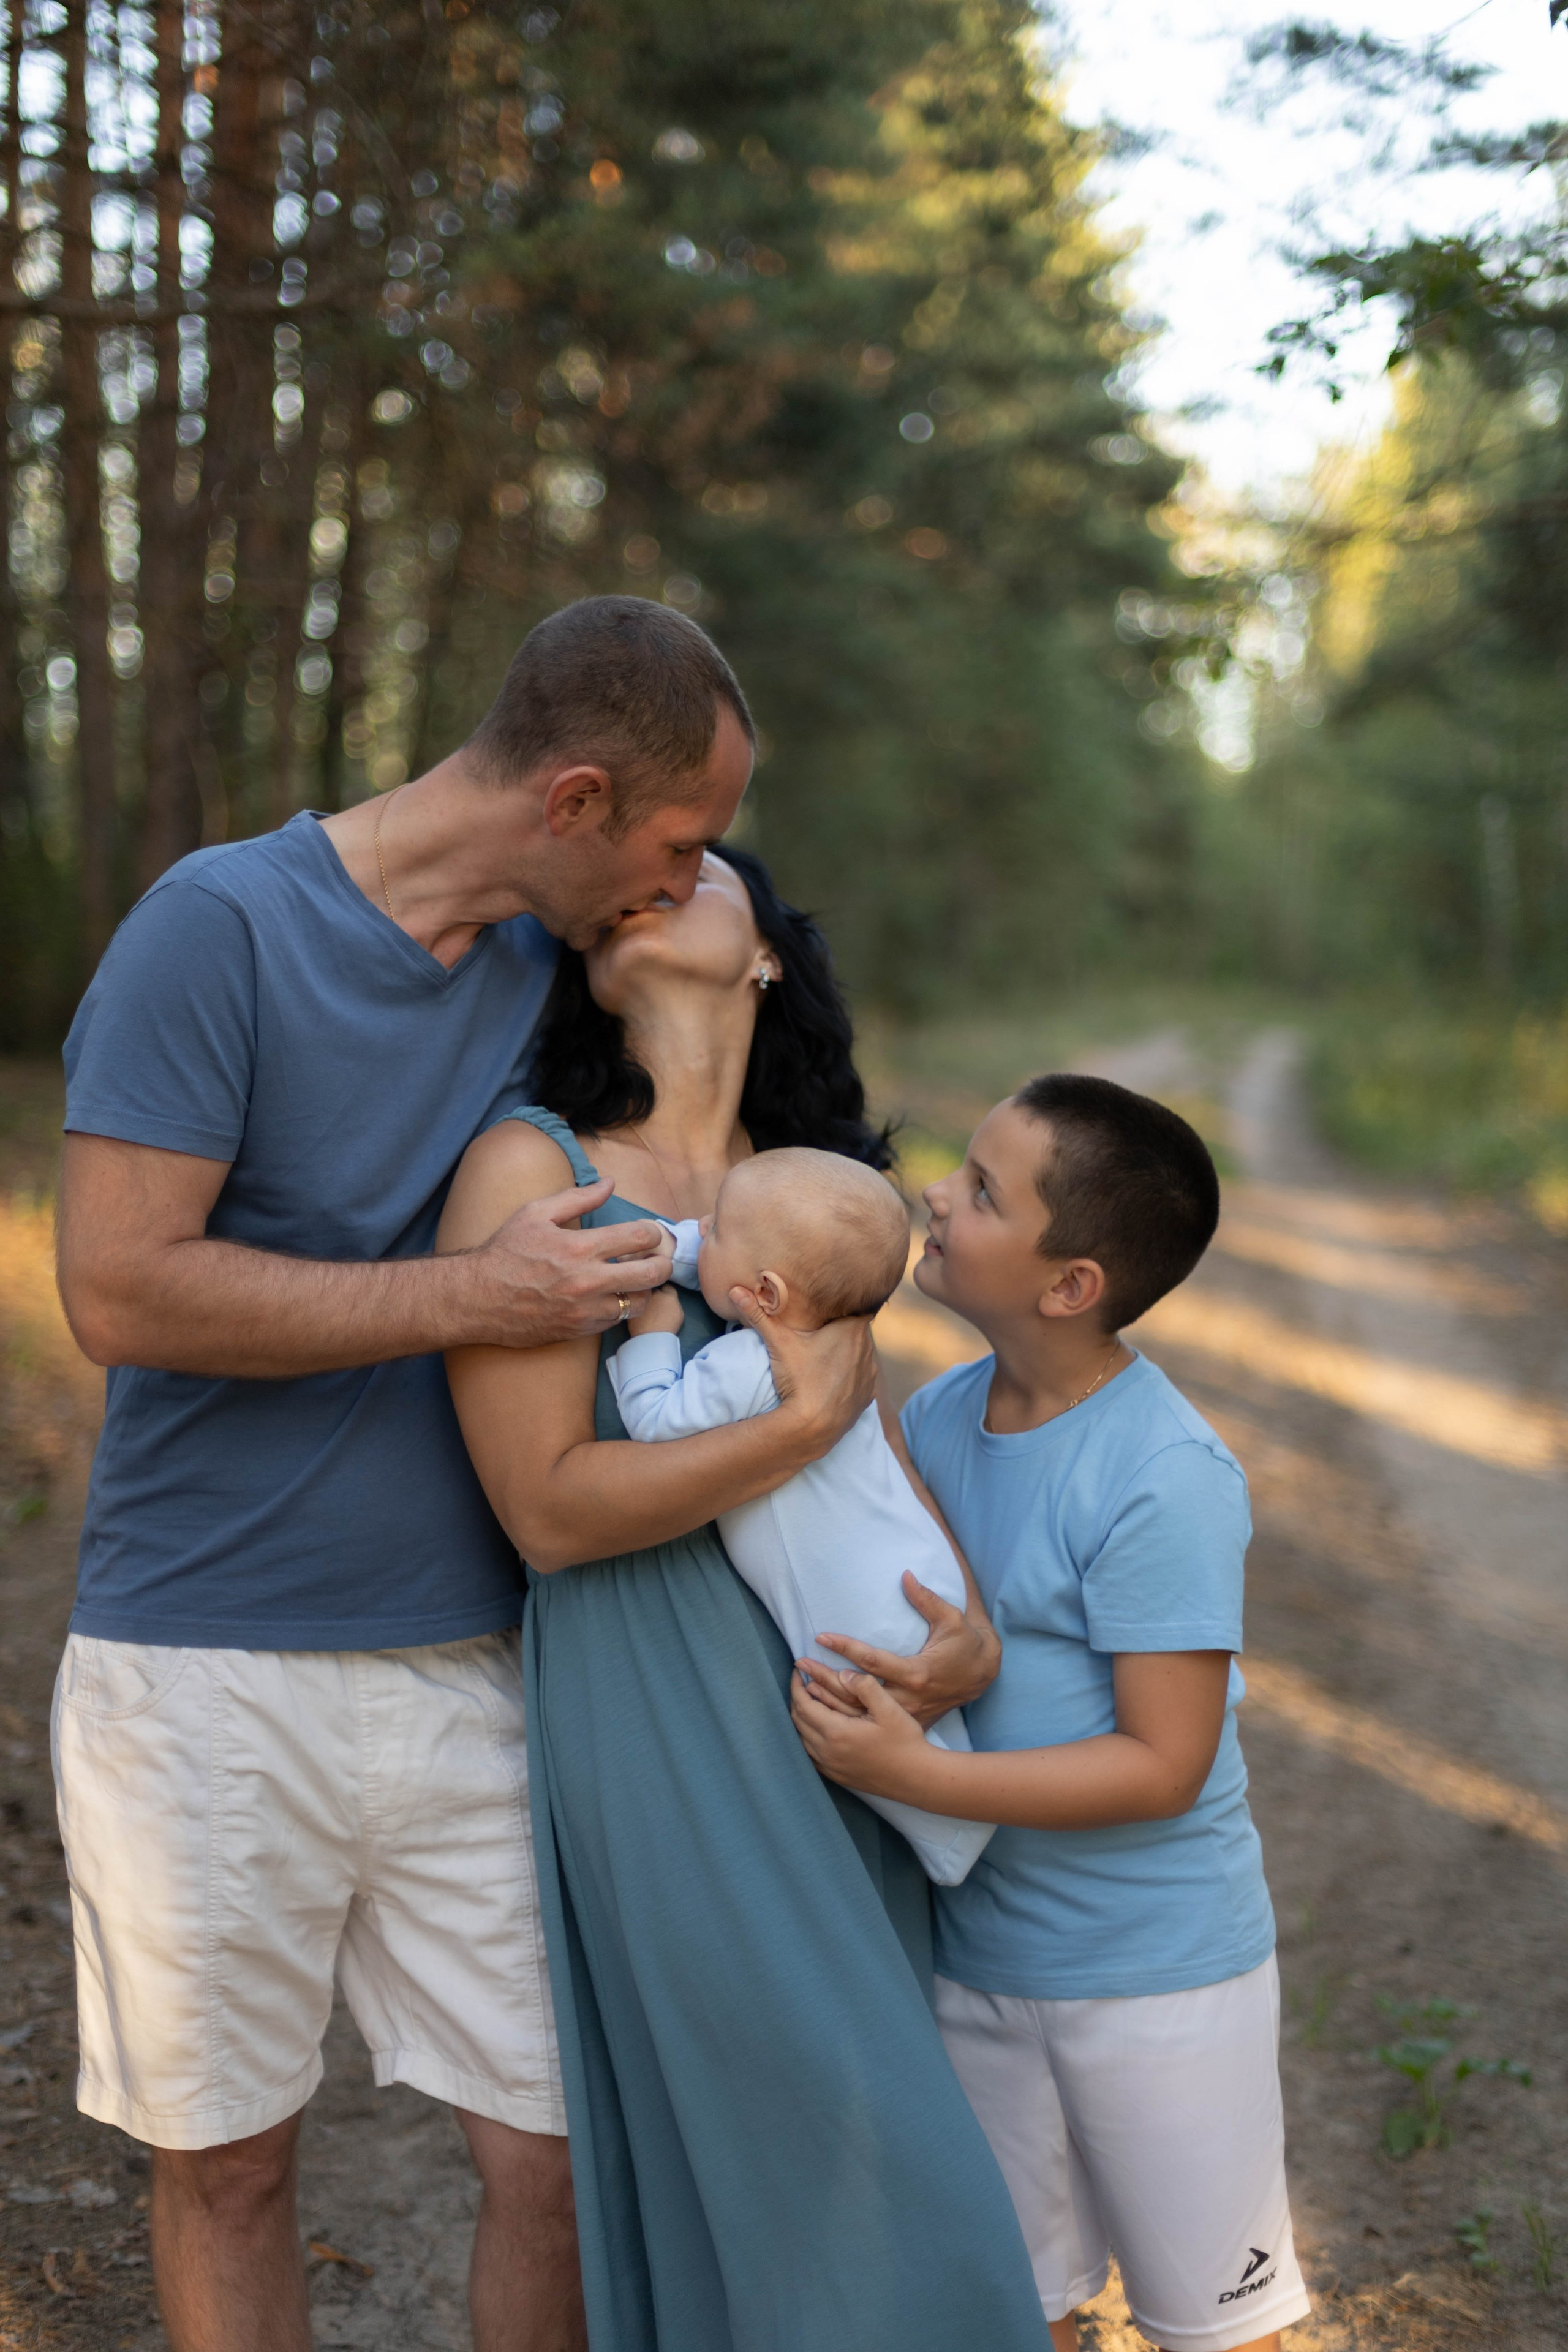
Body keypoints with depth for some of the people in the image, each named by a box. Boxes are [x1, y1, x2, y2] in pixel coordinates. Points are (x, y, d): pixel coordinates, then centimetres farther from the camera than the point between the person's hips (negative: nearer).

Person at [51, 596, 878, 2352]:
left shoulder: (556, 959, 7)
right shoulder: (222, 924, -12)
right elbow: (119, 1292, -18)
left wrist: (827, 1361, 2)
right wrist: (472, 1299, -19)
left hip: (464, 1666, 5)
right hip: (207, 1677, -4)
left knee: (554, 2154, 6)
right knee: (223, 2161, 12)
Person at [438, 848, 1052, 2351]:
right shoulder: (530, 1169, -7)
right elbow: (550, 1506, -14)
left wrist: (972, 1629, -5)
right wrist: (803, 1419, -17)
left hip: (835, 1702, 6)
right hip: (653, 1714, -6)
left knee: (864, 2109, 14)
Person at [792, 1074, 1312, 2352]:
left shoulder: (1166, 1482, -25)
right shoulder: (937, 1417, -2)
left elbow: (1163, 1765, -24)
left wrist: (915, 1774, -29)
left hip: (1156, 1973, -6)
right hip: (977, 1953, 7)